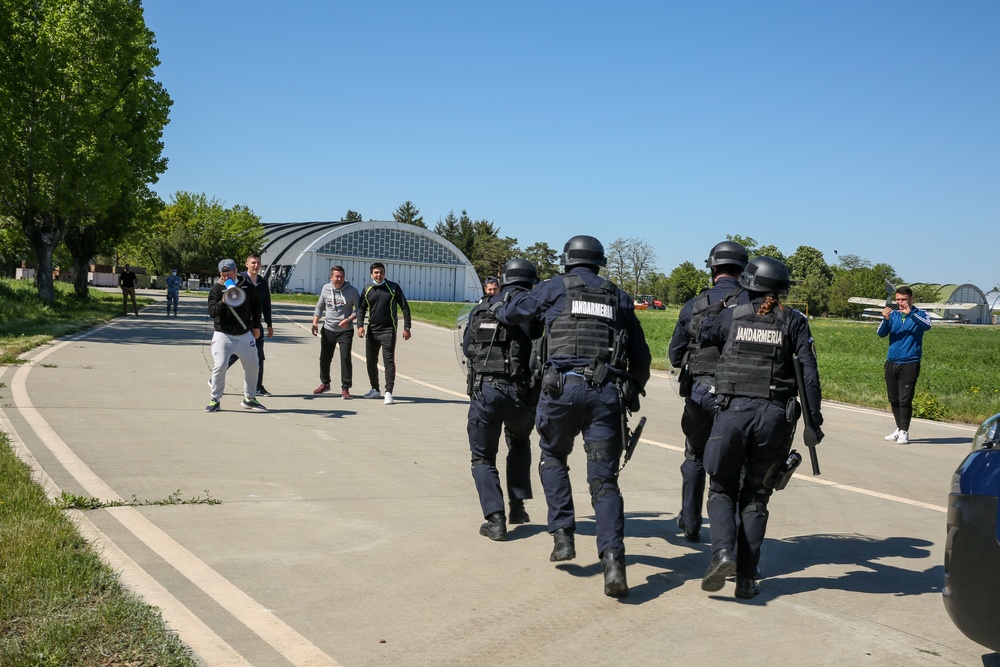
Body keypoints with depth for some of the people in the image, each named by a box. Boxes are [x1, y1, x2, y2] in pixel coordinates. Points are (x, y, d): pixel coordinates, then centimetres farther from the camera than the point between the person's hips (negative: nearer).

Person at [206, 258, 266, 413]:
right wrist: (222, 302, -33)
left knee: (252, 366, 9)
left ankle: (249, 398, 26)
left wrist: (256, 326, 11)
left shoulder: (247, 286, 0)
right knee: (220, 366, -13)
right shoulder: (216, 289, -8)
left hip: (245, 335, 3)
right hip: (223, 335, -3)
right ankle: (215, 399, 2)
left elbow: (256, 304, 15)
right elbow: (211, 312, -16)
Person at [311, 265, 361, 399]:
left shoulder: (351, 290, -9)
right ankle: (325, 383, 34)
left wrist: (348, 320, -20)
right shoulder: (326, 289, 2)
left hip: (345, 331, -4)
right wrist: (315, 322, 4)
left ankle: (345, 388, -2)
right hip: (328, 329, 4)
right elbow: (320, 306, 14)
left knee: (345, 358, -11)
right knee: (324, 358, 13)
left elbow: (359, 308, -6)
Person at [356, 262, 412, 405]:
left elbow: (405, 308, -1)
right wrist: (360, 326, -7)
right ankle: (375, 390, 26)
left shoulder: (393, 288, -2)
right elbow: (361, 309, 9)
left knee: (389, 361, -11)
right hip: (372, 330, 5)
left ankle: (388, 392, -14)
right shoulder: (367, 289, 7)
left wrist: (406, 328, -6)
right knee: (371, 361, 11)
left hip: (388, 330, -4)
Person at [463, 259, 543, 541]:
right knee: (519, 442, 28)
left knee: (483, 458, 13)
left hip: (483, 390, 1)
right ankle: (517, 505, 22)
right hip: (519, 392, -1)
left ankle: (495, 519, -1)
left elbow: (467, 347, 20)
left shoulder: (481, 308, 11)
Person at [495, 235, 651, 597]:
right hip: (607, 392, 2)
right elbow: (641, 355, 19)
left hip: (562, 387, -2)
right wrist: (633, 392, 34)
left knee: (553, 458, 23)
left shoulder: (556, 287, 10)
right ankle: (612, 557, -14)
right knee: (604, 479, 2)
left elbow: (512, 312, 22)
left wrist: (499, 308, 45)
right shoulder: (619, 297, 18)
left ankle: (563, 535, 14)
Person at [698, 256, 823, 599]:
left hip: (733, 410, -1)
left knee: (721, 489, 15)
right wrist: (813, 417, 1)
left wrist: (716, 304, 35)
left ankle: (723, 552, -9)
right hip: (775, 415, 1)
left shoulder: (731, 315, 6)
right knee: (755, 497, 12)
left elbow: (702, 335, 24)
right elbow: (808, 371, -2)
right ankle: (746, 577, 9)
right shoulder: (793, 321, 5)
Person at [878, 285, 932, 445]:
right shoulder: (893, 315, 10)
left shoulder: (919, 314, 1)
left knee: (905, 399, -10)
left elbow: (926, 325, -20)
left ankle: (904, 431, -4)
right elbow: (881, 333, -1)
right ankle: (899, 429, 22)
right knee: (894, 399, 10)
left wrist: (910, 313, -31)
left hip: (910, 363, -4)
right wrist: (885, 319, -19)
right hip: (891, 362, 4)